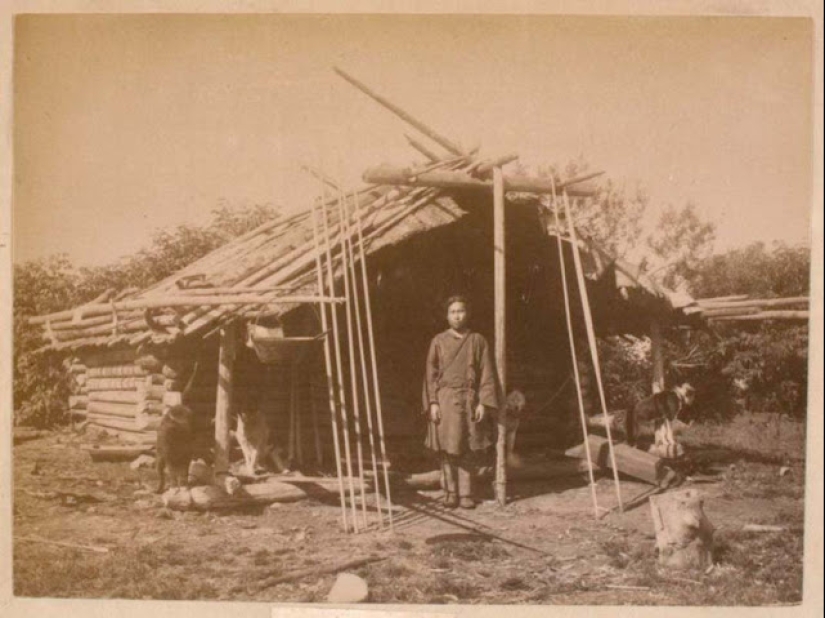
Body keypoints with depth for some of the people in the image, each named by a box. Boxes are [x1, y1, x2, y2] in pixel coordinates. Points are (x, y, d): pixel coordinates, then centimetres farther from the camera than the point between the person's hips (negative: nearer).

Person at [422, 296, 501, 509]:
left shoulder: (478, 341, 6)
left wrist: (483, 402, -4)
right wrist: (432, 402, -4)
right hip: (445, 400, 0)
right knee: (447, 449, -1)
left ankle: (466, 494, 7)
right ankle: (450, 493, 9)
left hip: (469, 400, 0)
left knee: (467, 451, 1)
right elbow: (431, 374, 5)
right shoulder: (439, 341, 6)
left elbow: (487, 374, 4)